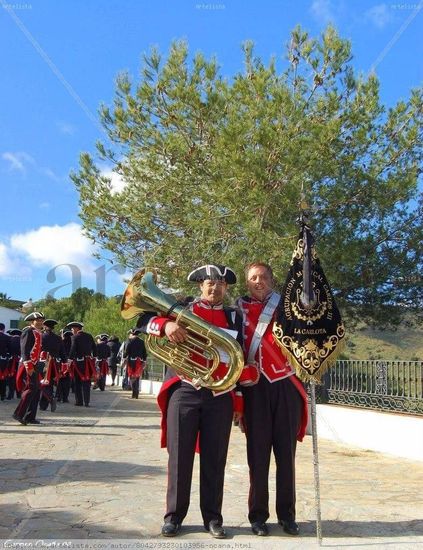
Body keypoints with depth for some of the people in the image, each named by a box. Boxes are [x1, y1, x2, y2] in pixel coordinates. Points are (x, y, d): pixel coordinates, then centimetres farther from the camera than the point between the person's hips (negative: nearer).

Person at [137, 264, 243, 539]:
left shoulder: (234, 317, 13)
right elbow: (145, 320, -1)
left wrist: (238, 400, 4)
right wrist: (166, 324, -23)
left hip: (220, 395, 1)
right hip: (184, 391, -1)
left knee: (214, 460, 5)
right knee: (179, 456, 4)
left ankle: (213, 517, 18)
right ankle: (174, 515, 17)